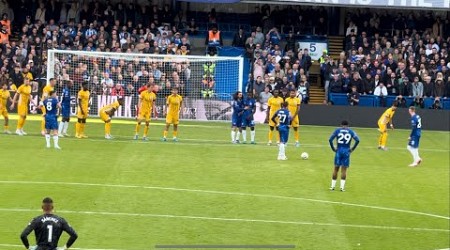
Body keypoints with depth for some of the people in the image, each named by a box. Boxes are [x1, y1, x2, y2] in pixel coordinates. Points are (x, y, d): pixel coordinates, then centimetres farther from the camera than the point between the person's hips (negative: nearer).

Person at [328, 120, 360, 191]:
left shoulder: (337, 130, 4)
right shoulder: (350, 131, 4)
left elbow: (330, 139, -5)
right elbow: (357, 140, -5)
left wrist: (333, 148, 3)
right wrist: (352, 149, 2)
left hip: (339, 150, 0)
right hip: (346, 151, 0)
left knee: (336, 168, 8)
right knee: (344, 169, 4)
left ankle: (333, 186, 11)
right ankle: (342, 187, 0)